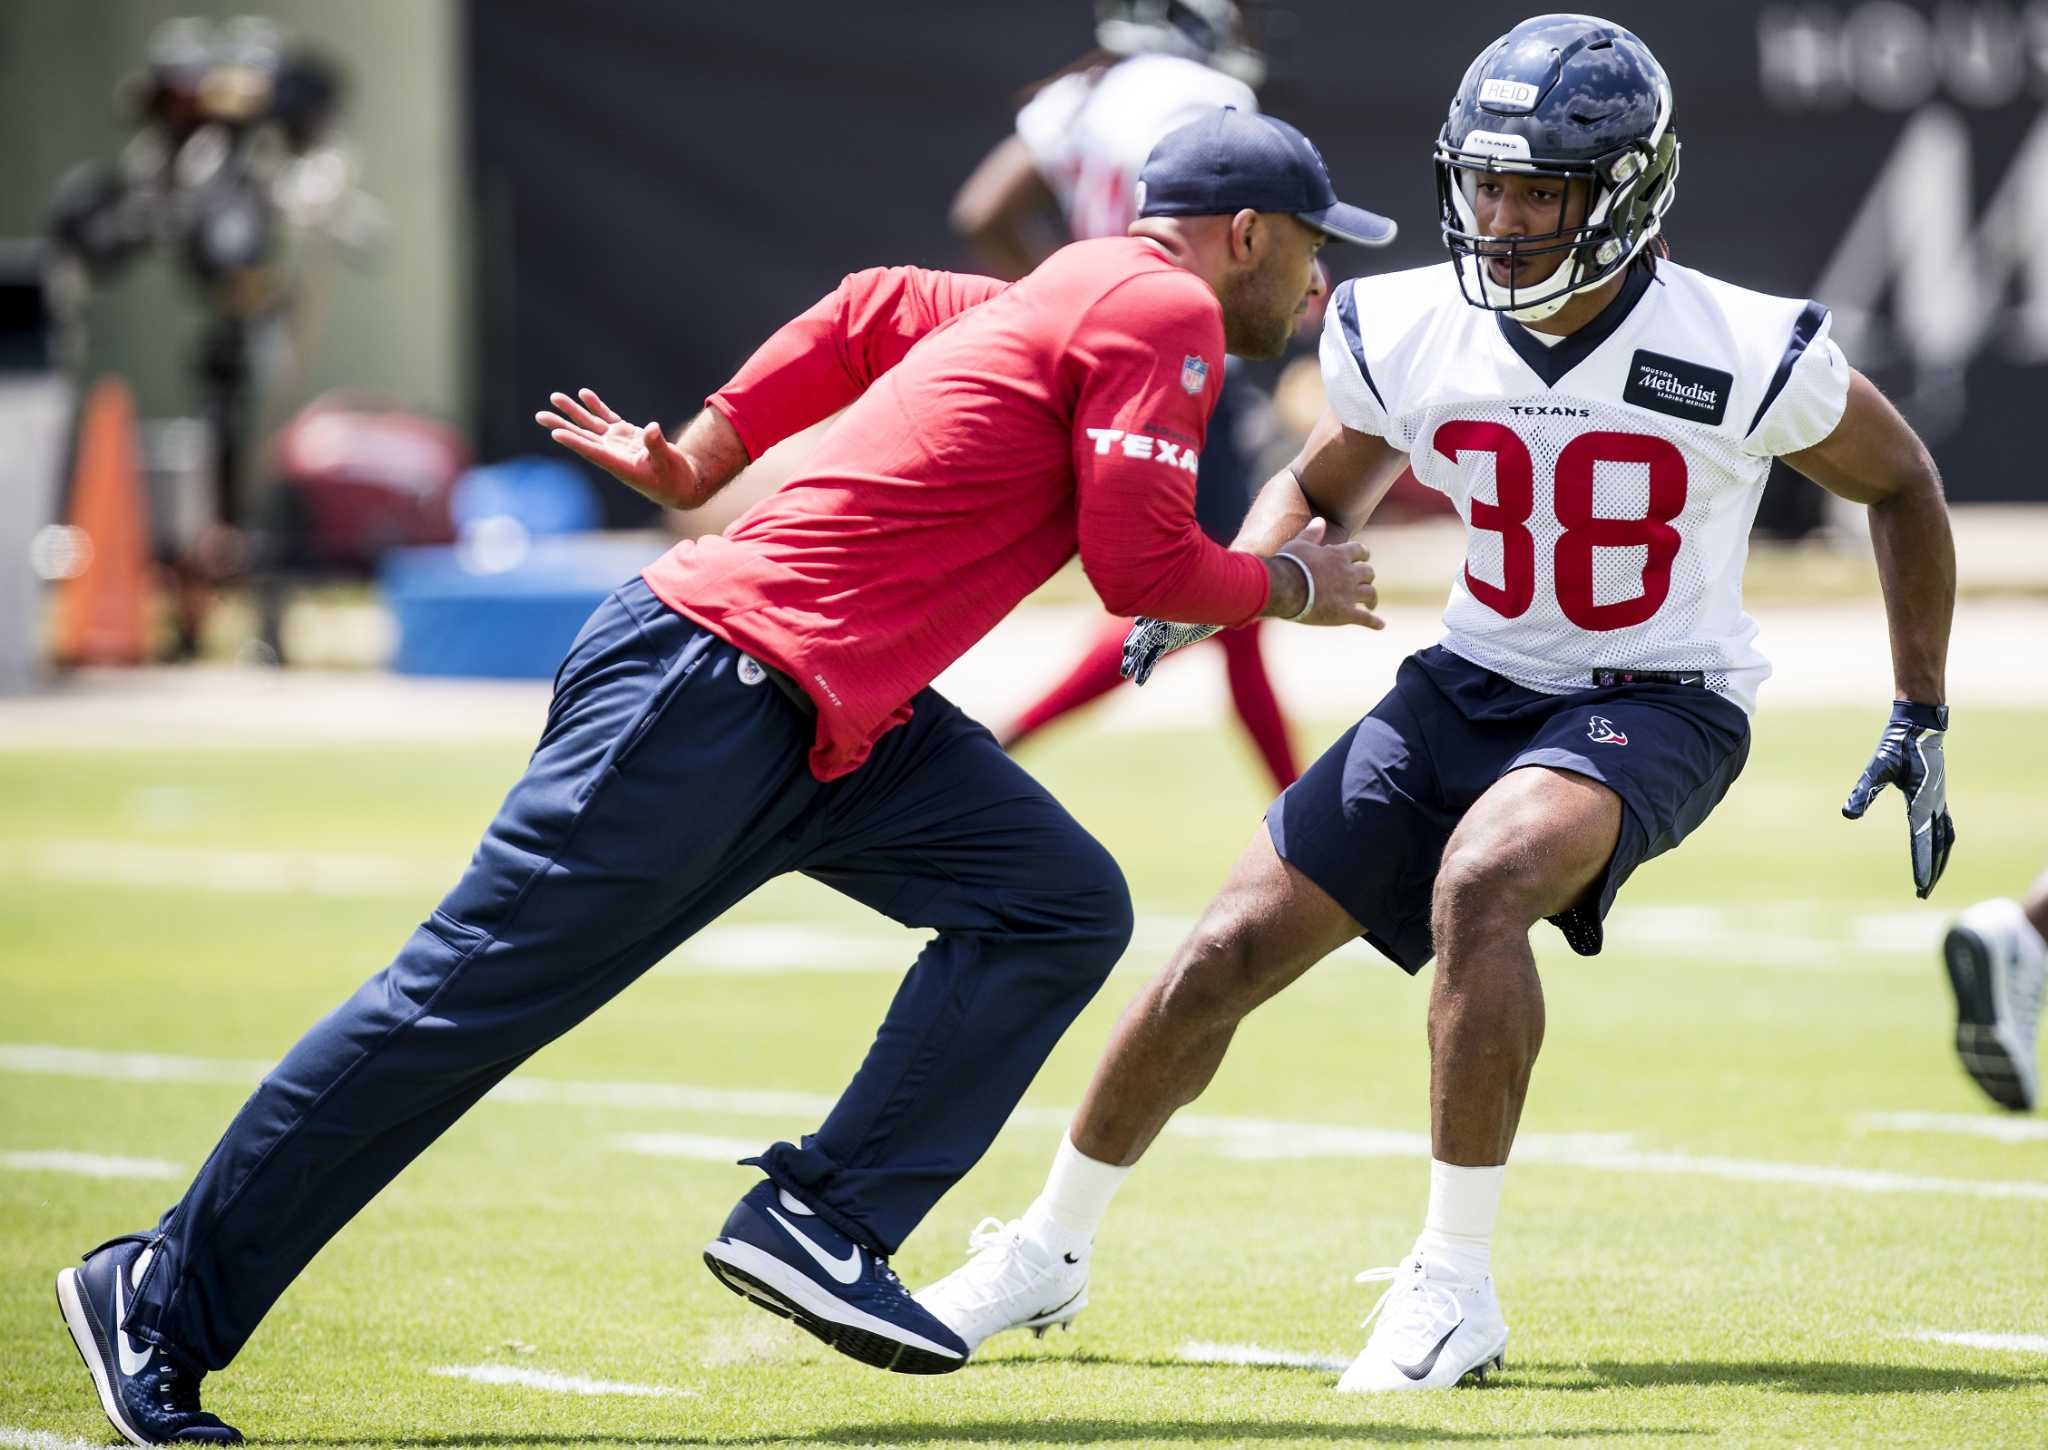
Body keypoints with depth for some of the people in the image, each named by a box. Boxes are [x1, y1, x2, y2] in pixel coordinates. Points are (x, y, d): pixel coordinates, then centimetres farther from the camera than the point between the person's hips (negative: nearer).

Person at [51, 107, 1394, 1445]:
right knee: (468, 1003, -6)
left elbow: (876, 310, 28)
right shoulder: (1166, 311, -8)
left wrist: (699, 461, 26)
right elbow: (1139, 566, -13)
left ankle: (818, 1228, -2)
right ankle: (162, 1300, 1)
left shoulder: (1058, 301, 18)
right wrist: (1292, 586, 4)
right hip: (710, 691, -10)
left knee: (1062, 908, 3)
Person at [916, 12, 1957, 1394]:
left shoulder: (1745, 355, -19)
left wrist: (1922, 720, -1)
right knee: (1229, 953, -2)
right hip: (1475, 688, 4)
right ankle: (1049, 1252, 20)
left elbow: (1903, 486, -1)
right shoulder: (1407, 332, -9)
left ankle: (1457, 1280, -24)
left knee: (1481, 881, -35)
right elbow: (1323, 488, 12)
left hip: (1657, 707, -4)